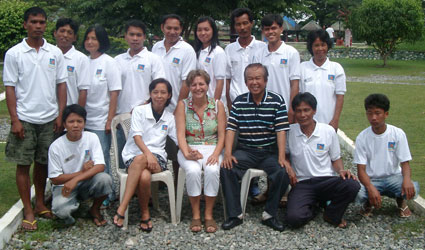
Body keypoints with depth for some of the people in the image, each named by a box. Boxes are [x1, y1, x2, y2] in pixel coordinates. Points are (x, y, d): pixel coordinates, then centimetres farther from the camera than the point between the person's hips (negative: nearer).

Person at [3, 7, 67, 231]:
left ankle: (40, 203, 26)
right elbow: (10, 88, -3)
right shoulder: (14, 54, -2)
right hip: (24, 119, -2)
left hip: (49, 119, 2)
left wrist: (61, 115, 1)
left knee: (43, 162, 12)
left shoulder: (55, 53, 5)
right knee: (23, 164, 3)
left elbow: (61, 85, 7)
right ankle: (28, 211, 12)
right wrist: (14, 119, -9)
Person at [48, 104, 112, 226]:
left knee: (105, 179, -30)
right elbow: (55, 179, -10)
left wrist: (75, 180, -30)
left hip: (87, 183, 2)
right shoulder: (56, 146, -13)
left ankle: (95, 209, 0)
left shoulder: (92, 138, -10)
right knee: (60, 210, -33)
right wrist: (81, 172, -19)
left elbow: (100, 166, -19)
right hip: (64, 186, -2)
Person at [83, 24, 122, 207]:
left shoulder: (109, 63, -5)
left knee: (102, 158, 0)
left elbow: (114, 93, -8)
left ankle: (106, 195, 12)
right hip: (84, 119, 5)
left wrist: (110, 120, -13)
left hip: (101, 121, -5)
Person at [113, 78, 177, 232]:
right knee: (144, 177, -38)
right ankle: (145, 214, -21)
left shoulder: (169, 118, 16)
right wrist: (147, 152, -25)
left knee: (140, 160, -37)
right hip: (134, 154, -1)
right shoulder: (139, 111, 6)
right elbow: (137, 136, -7)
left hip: (157, 157, 1)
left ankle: (122, 209, -29)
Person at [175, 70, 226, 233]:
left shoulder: (217, 105, 6)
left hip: (212, 148, 0)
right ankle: (195, 215, -15)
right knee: (193, 170, -32)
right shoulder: (183, 105, 4)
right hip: (189, 149, 0)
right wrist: (187, 153, -21)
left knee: (212, 170, -32)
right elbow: (180, 134, -4)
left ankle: (209, 215, -16)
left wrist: (216, 154, -15)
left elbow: (222, 135, 2)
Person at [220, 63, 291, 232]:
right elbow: (231, 129, 1)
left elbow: (281, 131, -6)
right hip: (245, 151, 1)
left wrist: (282, 158, -15)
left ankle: (270, 214, -7)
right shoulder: (239, 102, 6)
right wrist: (228, 153, -14)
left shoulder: (276, 101, 0)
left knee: (283, 172, -27)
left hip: (270, 152, -1)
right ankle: (235, 214, -11)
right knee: (226, 169, -25)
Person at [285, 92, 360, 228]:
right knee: (294, 218, -30)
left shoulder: (328, 131, 2)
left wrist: (341, 170, -10)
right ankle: (311, 207, 10)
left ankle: (331, 215, 0)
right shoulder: (290, 132, 2)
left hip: (326, 181, 1)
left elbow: (336, 159, 11)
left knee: (352, 185, -31)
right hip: (302, 183, -1)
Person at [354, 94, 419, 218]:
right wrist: (370, 188, -32)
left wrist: (407, 179, -32)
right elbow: (361, 169, -11)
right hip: (371, 180, -1)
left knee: (412, 188, -31)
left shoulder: (398, 134, -8)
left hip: (393, 177, 1)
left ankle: (401, 201, 8)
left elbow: (405, 162, -8)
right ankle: (368, 203, 6)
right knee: (357, 192, -34)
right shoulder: (362, 137, -9)